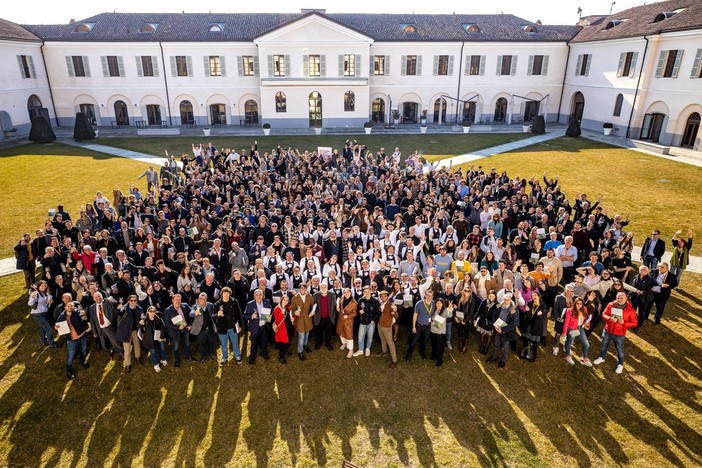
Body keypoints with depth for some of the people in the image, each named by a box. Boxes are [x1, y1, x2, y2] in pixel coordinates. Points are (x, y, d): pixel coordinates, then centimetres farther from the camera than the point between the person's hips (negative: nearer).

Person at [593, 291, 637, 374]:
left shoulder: (630, 310, -14)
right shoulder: (611, 305, -9)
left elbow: (634, 323, -10)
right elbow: (604, 314, -5)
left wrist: (624, 323, -25)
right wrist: (610, 318, -25)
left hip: (619, 334, -3)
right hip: (607, 331, 3)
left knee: (620, 350, 11)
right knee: (604, 345, 23)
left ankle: (620, 364, 33)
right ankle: (602, 357, 47)